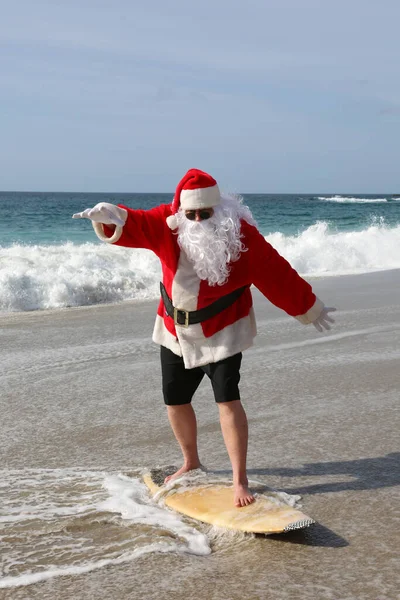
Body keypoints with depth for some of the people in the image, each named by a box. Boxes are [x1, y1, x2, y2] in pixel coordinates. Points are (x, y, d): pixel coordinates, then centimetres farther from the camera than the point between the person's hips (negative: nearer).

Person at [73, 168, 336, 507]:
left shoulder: (240, 232, -17)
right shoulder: (167, 223, -9)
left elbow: (276, 273, -11)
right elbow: (133, 225, -25)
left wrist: (309, 308, -4)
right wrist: (110, 217, -49)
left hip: (222, 329, -4)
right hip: (176, 328, 4)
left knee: (227, 399, -13)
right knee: (175, 400, 12)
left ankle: (240, 481, -3)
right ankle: (191, 463, 35)